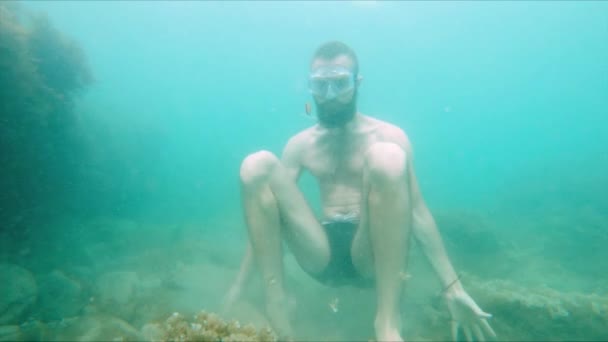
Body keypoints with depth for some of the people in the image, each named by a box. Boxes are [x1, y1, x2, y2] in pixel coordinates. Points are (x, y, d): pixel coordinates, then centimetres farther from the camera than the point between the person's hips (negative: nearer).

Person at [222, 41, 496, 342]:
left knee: (387, 157, -31)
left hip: (371, 255, -2)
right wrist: (240, 283, 5)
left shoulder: (389, 136, 2)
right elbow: (265, 214, 9)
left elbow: (418, 213, -2)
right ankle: (275, 301, -20)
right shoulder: (300, 145, 10)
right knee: (257, 164, -16)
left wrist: (452, 288, -9)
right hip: (321, 256, 3)